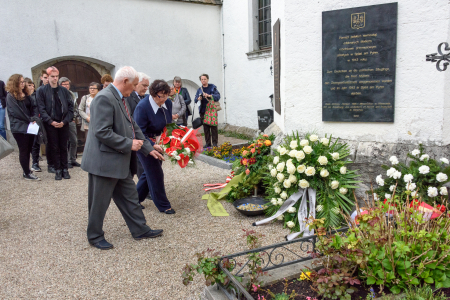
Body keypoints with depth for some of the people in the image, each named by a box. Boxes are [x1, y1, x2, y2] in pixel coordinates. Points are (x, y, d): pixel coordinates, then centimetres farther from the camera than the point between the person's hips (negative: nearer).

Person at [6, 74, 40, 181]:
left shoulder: (26, 95, 14)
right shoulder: (10, 96, -7)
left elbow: (33, 107, 11)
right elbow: (17, 112, -14)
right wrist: (30, 120, -12)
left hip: (30, 126, 6)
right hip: (19, 127, -6)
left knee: (28, 149, 9)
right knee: (24, 150, -1)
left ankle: (26, 170, 19)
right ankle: (27, 174, 5)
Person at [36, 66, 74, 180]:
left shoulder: (64, 91, 5)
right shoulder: (41, 91, 0)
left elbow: (70, 107, 2)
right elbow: (41, 109, -5)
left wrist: (64, 121, -8)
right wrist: (51, 121, -14)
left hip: (63, 124, 1)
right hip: (50, 124, -1)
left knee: (63, 147, 7)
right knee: (54, 148, 5)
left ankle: (65, 169, 15)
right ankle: (58, 170, 13)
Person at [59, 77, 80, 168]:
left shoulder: (72, 95, 12)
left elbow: (76, 107, 20)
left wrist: (74, 117, 7)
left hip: (72, 121, 6)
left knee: (74, 141, 9)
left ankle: (73, 159, 21)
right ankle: (66, 161, 9)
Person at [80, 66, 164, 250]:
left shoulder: (121, 99, 10)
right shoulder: (104, 98, -20)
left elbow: (133, 127, 15)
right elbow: (102, 132, -26)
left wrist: (148, 148, 12)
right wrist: (129, 144, -20)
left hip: (120, 161, 10)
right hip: (104, 161, -10)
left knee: (130, 197, 17)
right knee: (100, 201, 7)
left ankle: (140, 230, 30)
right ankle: (95, 236, 26)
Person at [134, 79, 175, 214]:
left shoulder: (168, 103, -6)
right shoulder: (142, 107, -26)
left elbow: (169, 124, 9)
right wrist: (153, 146, -35)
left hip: (159, 142, 7)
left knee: (150, 172, 16)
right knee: (155, 174, -3)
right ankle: (163, 205, 12)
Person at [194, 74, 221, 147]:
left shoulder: (212, 87, 5)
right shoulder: (199, 89, 15)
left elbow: (218, 96, -4)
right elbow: (195, 99, 12)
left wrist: (209, 95, -17)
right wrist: (198, 99, -11)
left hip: (212, 109, -4)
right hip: (203, 110, 4)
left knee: (213, 126, -9)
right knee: (205, 127, 5)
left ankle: (214, 143, -3)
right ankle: (208, 143, 13)